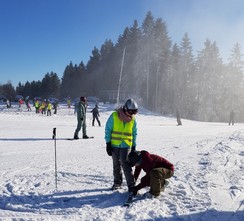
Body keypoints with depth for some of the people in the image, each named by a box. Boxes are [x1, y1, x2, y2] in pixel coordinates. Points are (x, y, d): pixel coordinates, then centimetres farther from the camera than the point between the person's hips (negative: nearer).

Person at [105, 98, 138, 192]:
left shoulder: (133, 120, 1)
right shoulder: (114, 116, -8)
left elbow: (134, 133, 11)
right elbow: (108, 130, -4)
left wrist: (134, 146, 8)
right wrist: (108, 143, -7)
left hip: (126, 146, 0)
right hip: (114, 145, 0)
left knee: (125, 164, -12)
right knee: (116, 165, 12)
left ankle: (131, 185, -7)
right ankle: (117, 182, 28)